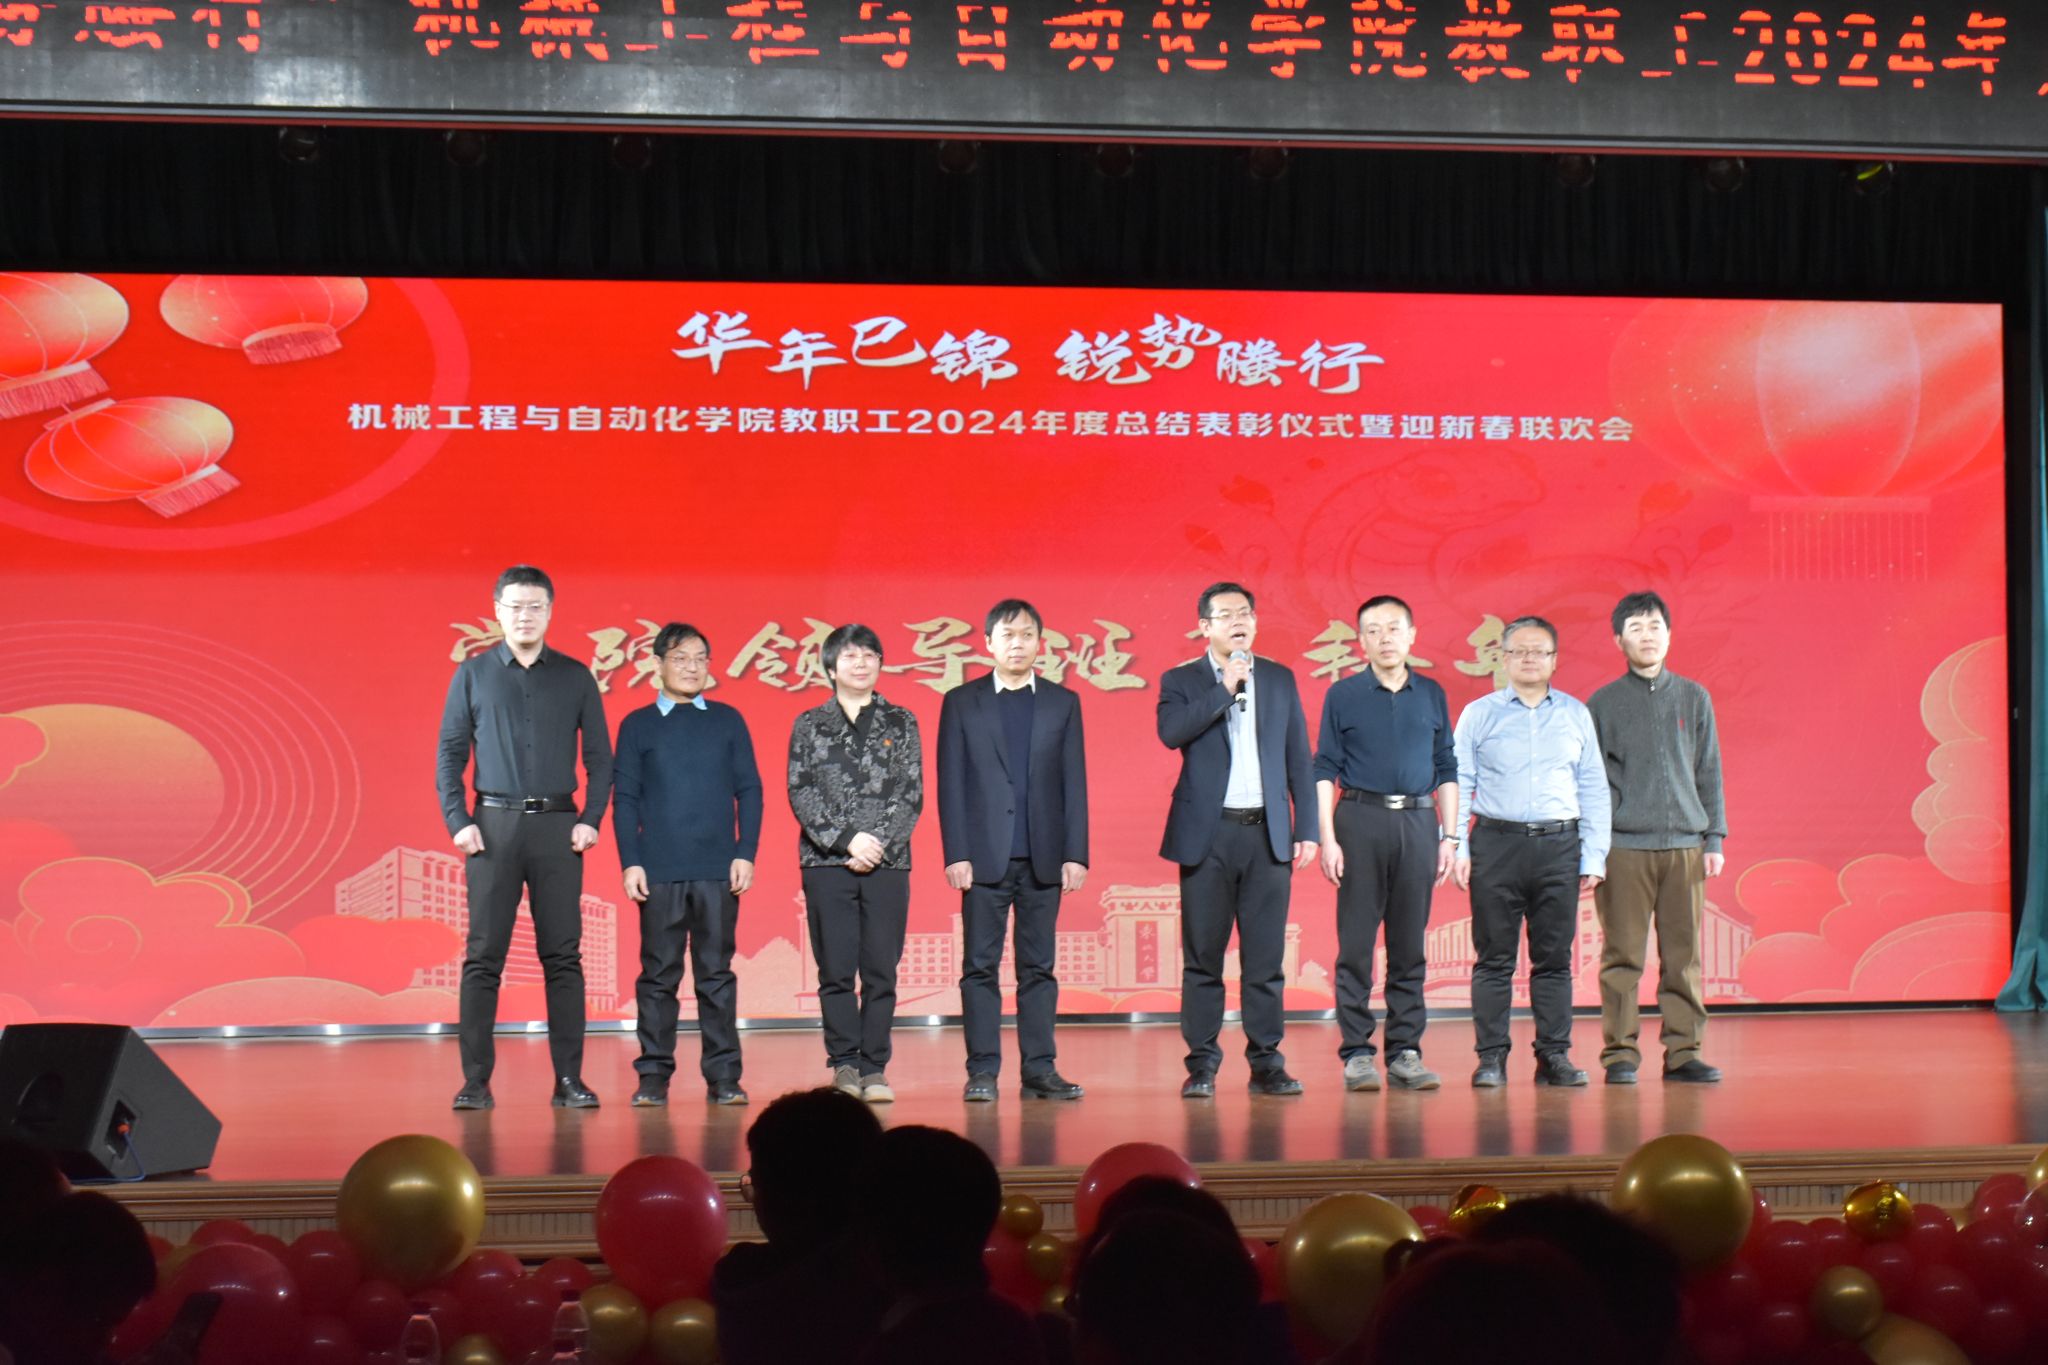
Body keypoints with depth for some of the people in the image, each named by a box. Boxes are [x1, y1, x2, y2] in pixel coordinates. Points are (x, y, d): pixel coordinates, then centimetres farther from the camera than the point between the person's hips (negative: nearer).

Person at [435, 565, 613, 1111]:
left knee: (562, 956, 1)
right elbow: (451, 753, 5)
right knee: (483, 956, -1)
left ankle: (569, 1079, 5)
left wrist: (591, 819, -3)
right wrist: (457, 820, -6)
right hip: (493, 825, -1)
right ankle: (475, 1081, 3)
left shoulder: (575, 677, 8)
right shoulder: (473, 674, 7)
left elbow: (599, 756, 9)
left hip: (557, 826, 1)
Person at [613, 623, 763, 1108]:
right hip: (658, 871, 0)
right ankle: (654, 1075, 7)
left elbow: (749, 790, 9)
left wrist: (745, 853, -1)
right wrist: (630, 862, -4)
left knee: (716, 974, 3)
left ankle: (723, 1075, 6)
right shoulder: (637, 725, 8)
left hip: (719, 869, 1)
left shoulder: (728, 721, 10)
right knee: (659, 975, 2)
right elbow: (625, 798, 6)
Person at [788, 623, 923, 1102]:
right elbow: (801, 793, 0)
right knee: (836, 971, -1)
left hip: (887, 864, 0)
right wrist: (848, 840, -12)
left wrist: (880, 844, -9)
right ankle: (844, 1064, 8)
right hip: (826, 863, 0)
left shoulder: (901, 723, 9)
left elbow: (912, 793, 4)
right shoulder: (809, 725, 8)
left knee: (881, 970, -1)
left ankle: (875, 1069, 4)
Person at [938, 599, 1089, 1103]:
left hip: (1043, 857, 2)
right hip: (985, 855, -1)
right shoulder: (962, 702, 5)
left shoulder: (1063, 703, 10)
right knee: (980, 967, -1)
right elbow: (950, 783, 1)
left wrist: (1076, 853, -1)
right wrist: (956, 854, -7)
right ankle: (983, 1071, 3)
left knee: (1038, 968, 5)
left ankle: (1039, 1070, 8)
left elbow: (1074, 783, 7)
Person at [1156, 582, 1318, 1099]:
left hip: (1267, 832, 2)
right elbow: (1170, 732, -16)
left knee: (1265, 956, 2)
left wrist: (1307, 829, 5)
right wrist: (1226, 688, -14)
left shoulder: (1280, 679, 12)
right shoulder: (1181, 681, 5)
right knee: (1202, 957, 0)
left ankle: (1266, 1062, 8)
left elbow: (1298, 758, 11)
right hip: (1207, 833, -2)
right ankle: (1201, 1064, 5)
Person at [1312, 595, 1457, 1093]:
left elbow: (1446, 768, 13)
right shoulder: (1343, 696, 4)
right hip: (1361, 819, -2)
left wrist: (1449, 836, 6)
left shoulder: (1431, 695, 11)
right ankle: (1356, 1052, 3)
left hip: (1418, 822, 2)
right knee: (1356, 943, -2)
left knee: (1411, 943, 5)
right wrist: (1327, 838, -7)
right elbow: (1325, 770, 1)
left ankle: (1405, 1052, 10)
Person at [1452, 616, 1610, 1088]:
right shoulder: (1478, 714, 8)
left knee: (1555, 958, 2)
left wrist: (1594, 855, 4)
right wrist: (1457, 847, -5)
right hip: (1497, 842, -1)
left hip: (1559, 845, 1)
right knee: (1494, 957, -1)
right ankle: (1491, 1057, 3)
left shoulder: (1576, 714, 12)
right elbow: (1458, 783, 6)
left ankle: (1555, 1056, 7)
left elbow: (1593, 788, 11)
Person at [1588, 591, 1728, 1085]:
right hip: (1623, 846, -2)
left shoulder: (1694, 698, 12)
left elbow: (1709, 772, 14)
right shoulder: (1603, 704, 5)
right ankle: (1620, 1053, 4)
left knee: (1684, 955, 2)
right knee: (1623, 957, -2)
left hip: (1685, 845, 2)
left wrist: (1714, 839, 7)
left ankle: (1683, 1051, 8)